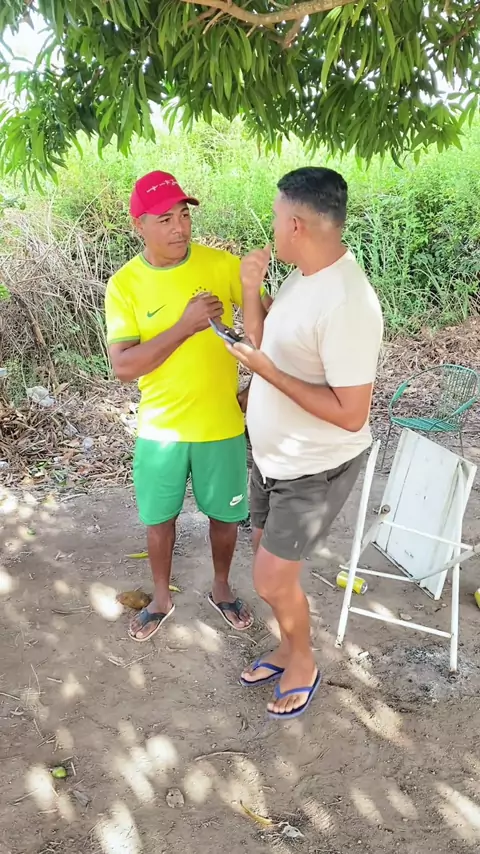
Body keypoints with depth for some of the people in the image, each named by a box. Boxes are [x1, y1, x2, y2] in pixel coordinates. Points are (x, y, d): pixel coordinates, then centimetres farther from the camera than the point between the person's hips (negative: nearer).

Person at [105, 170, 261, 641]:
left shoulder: (222, 264, -10)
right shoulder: (124, 284, -10)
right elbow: (123, 365, -18)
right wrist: (185, 326, -26)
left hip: (221, 424, 0)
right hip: (159, 428, 0)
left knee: (224, 513, 17)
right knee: (159, 517, 16)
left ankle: (221, 589, 43)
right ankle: (161, 598, 41)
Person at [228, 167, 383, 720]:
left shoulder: (346, 303, -29)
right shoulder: (302, 278, 1)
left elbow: (351, 413, -29)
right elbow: (262, 344, 10)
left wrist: (270, 373, -27)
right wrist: (250, 289, -5)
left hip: (315, 470, -9)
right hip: (272, 456, 9)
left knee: (272, 581, 2)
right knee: (270, 563, 21)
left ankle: (302, 664, 31)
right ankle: (289, 650, 44)